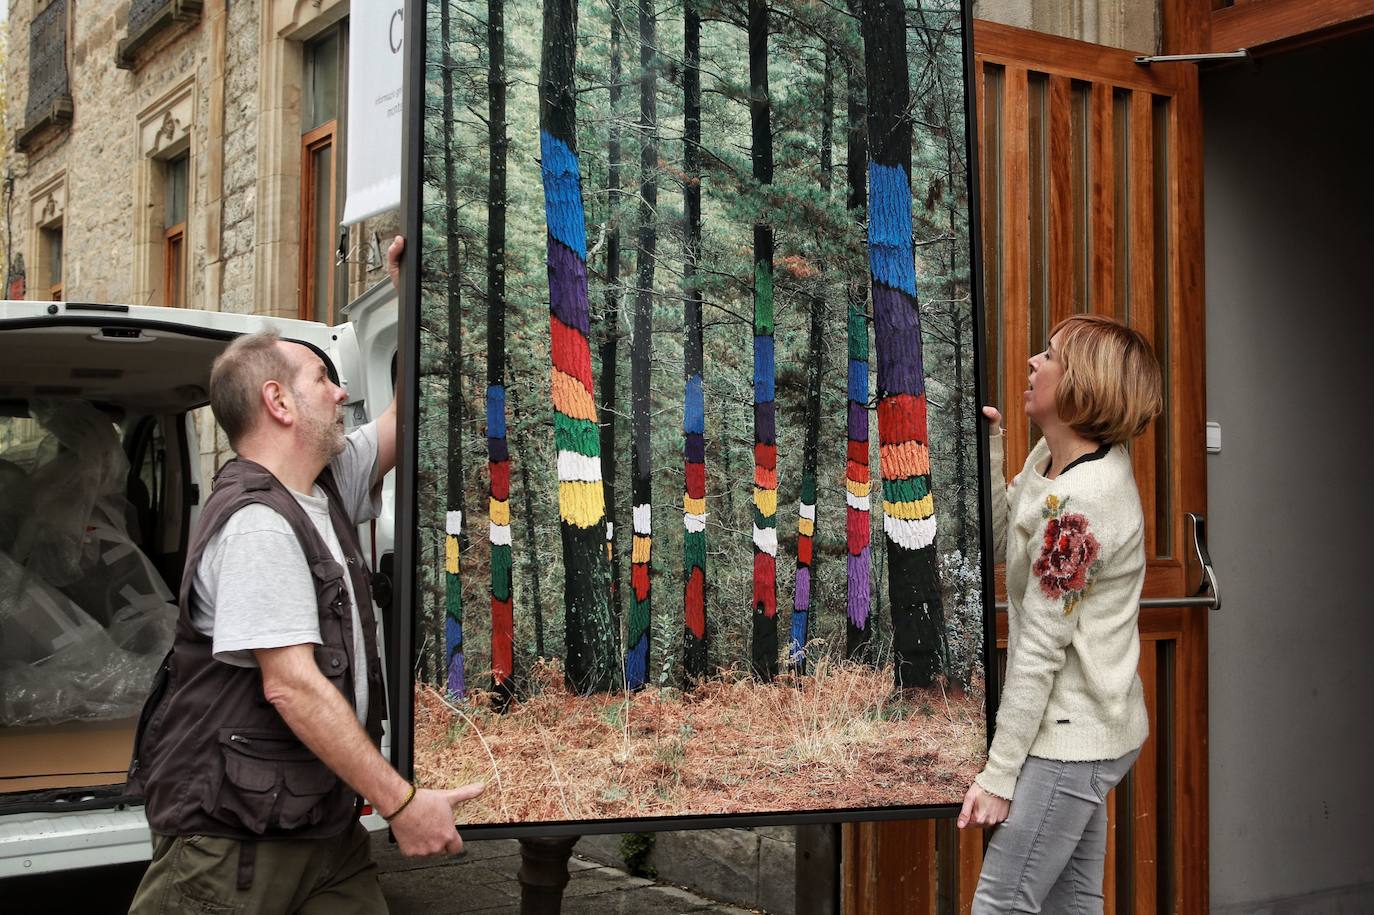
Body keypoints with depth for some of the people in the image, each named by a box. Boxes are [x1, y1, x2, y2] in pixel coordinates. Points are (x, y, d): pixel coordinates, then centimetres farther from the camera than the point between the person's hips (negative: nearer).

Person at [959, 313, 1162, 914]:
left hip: (1073, 736, -9)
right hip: (1084, 729, 9)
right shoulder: (1055, 453, 3)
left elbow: (1040, 650, -22)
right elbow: (1003, 543, 12)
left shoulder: (1081, 504, -25)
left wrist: (998, 775, -17)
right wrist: (987, 451, 1)